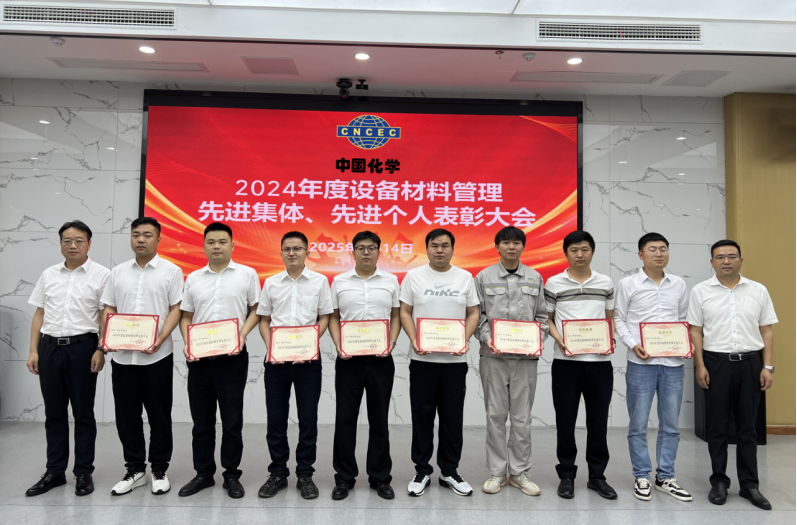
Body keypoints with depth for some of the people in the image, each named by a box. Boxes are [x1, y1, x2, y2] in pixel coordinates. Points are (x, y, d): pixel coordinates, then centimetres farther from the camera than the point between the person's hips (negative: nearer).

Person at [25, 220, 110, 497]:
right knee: (54, 412, 11)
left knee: (83, 412, 5)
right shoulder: (49, 275, 11)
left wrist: (100, 350, -13)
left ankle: (84, 472, 16)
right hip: (50, 347, 4)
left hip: (82, 347, -4)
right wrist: (33, 350, 6)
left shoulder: (101, 275, -3)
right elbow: (39, 315, 12)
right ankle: (54, 471, 23)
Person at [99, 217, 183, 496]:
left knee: (159, 415, 5)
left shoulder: (171, 271, 0)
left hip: (156, 356, -4)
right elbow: (109, 310, 12)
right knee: (126, 415, 11)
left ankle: (159, 470, 19)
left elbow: (176, 309, -5)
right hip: (122, 355, 4)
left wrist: (160, 339, -18)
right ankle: (135, 469, 25)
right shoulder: (118, 272, 12)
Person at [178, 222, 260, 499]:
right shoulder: (193, 278, 12)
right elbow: (186, 316, 14)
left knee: (232, 419, 4)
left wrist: (241, 335, -12)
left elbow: (256, 310, 2)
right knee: (201, 419, 12)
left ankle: (232, 475, 18)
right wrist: (187, 343, -2)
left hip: (232, 357, -3)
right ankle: (203, 473, 26)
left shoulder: (247, 274, 1)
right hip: (198, 358, 4)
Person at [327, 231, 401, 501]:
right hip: (348, 358, 0)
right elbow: (334, 318, 7)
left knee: (379, 418, 8)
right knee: (345, 417, 6)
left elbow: (396, 316, 8)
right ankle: (344, 477, 21)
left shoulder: (391, 281, 5)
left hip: (381, 359, 0)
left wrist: (391, 343, -7)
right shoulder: (339, 281, 5)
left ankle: (380, 477, 22)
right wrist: (338, 345, -7)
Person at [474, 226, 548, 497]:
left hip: (525, 356, 1)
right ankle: (497, 472, 18)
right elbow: (477, 314, 2)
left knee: (522, 416, 7)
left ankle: (520, 472, 20)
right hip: (493, 355, -1)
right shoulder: (484, 277, 4)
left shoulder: (535, 278, 8)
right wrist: (487, 338, -12)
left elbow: (542, 315, 10)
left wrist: (539, 339, -5)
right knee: (496, 414, 6)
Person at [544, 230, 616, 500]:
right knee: (565, 419, 5)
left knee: (598, 418, 9)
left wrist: (609, 340, -5)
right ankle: (566, 475, 20)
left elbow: (610, 319, 14)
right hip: (566, 362, -2)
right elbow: (547, 319, 5)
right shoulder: (554, 283, 2)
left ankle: (597, 475, 24)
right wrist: (559, 340, -12)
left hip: (600, 361, 2)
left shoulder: (606, 283, 8)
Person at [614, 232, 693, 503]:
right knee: (639, 424, 4)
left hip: (673, 362, 3)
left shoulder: (679, 285, 10)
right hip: (641, 362, -3)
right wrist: (633, 345, -13)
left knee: (670, 424, 11)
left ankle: (665, 477, 25)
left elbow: (683, 320, 15)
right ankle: (642, 477, 18)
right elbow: (619, 319, 0)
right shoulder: (627, 284, 0)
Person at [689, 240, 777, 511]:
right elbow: (695, 331, 0)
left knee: (747, 426, 8)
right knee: (718, 425, 7)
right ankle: (719, 481, 18)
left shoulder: (758, 290, 5)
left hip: (750, 362, 1)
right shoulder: (701, 291, 1)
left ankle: (749, 484, 19)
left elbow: (767, 331, 6)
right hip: (716, 362, -1)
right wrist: (700, 366, -7)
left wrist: (767, 367, -1)